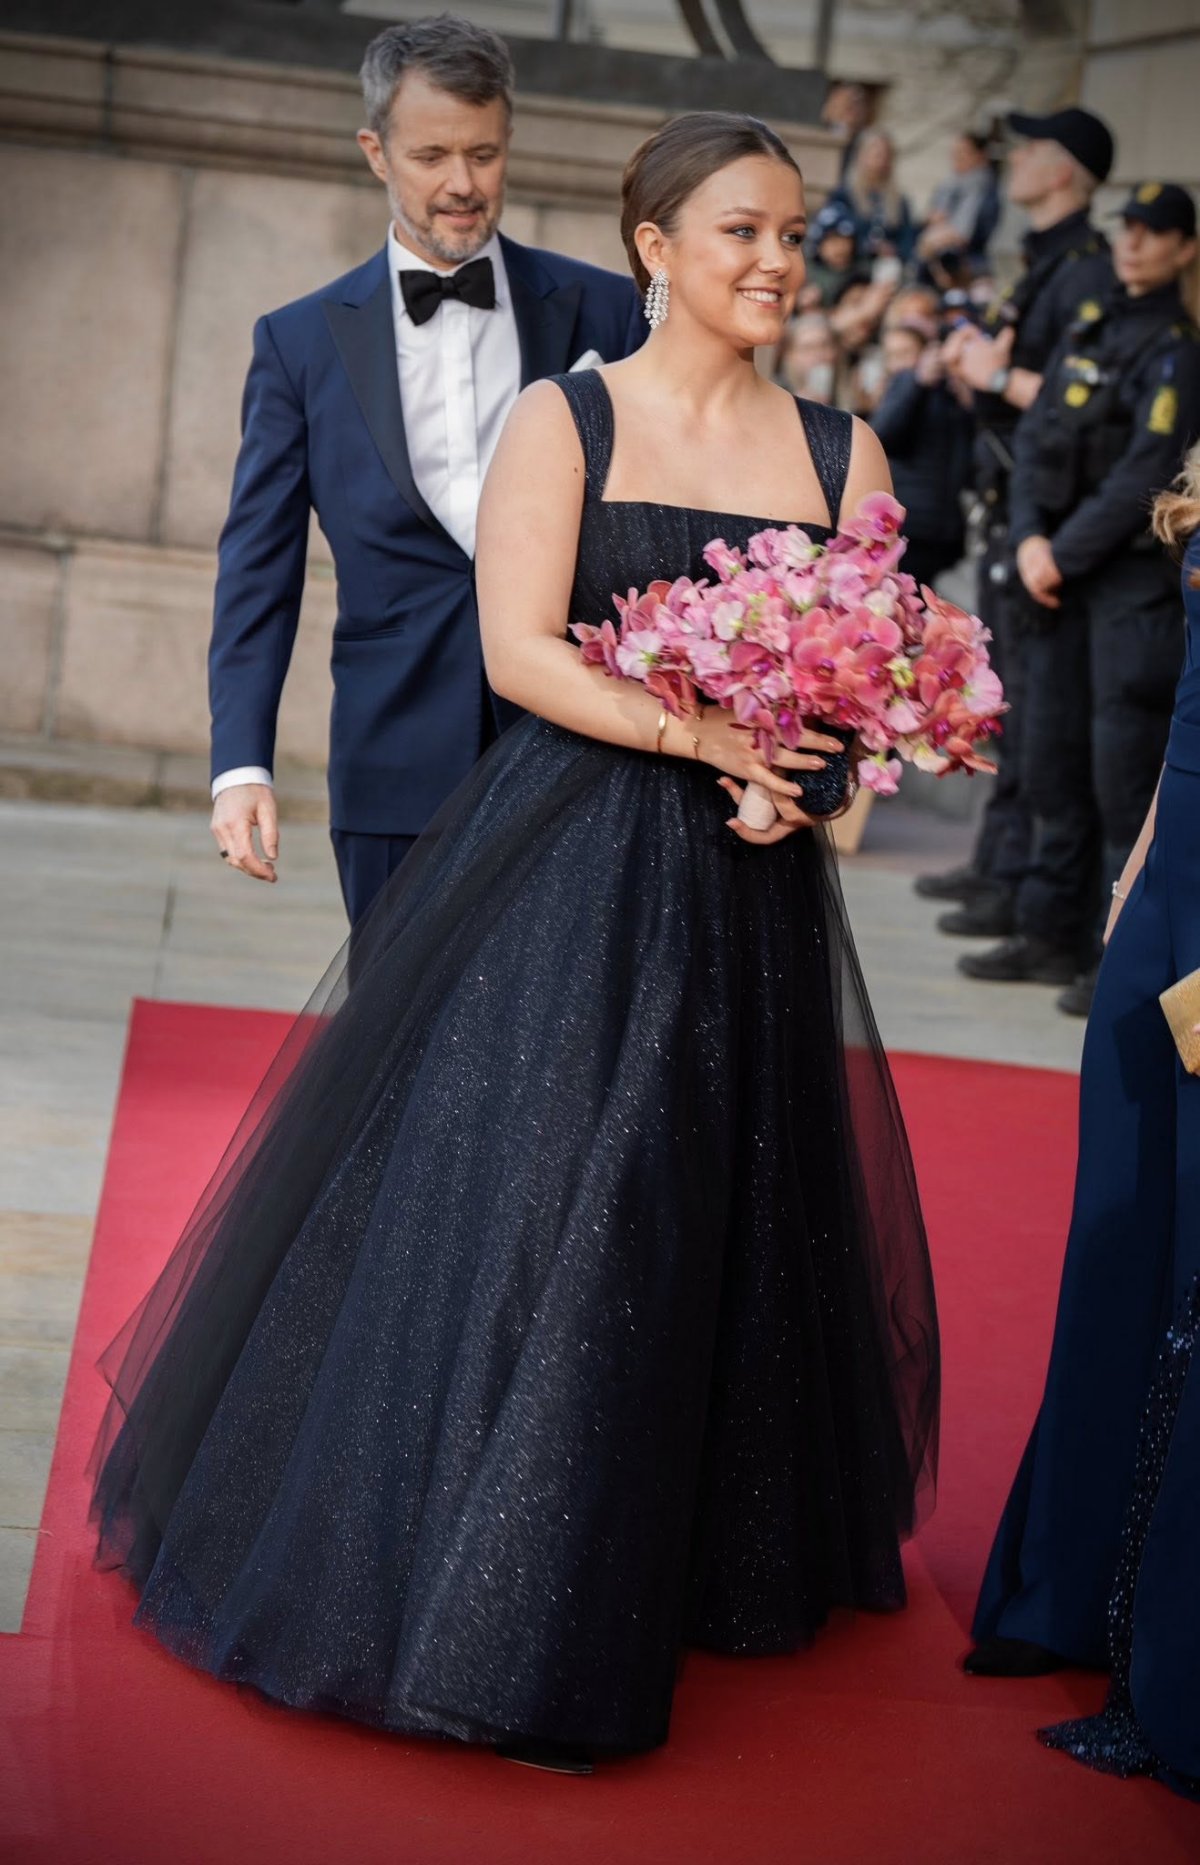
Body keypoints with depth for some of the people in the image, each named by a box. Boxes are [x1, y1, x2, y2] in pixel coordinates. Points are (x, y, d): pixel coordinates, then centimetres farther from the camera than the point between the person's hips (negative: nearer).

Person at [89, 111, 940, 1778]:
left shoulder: (841, 448, 8)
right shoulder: (564, 420, -2)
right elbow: (520, 650, -10)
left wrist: (800, 775, -16)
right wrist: (697, 733, -20)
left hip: (751, 892, 3)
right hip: (562, 873, -3)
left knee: (719, 1228, 11)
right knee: (509, 1200, 1)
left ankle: (704, 1567, 31)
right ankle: (461, 1592, 18)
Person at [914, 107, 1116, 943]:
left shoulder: (1088, 269, -14)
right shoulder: (1040, 265, 19)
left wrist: (998, 376, -16)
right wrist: (972, 359, 6)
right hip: (1006, 503, 10)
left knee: (1034, 696, -9)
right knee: (1009, 695, 15)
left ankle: (1025, 886, -6)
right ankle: (997, 863, 24)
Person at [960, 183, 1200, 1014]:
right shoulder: (1089, 330, 15)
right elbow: (1037, 439, 10)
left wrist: (1065, 554, -13)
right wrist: (1030, 538, -5)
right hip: (1066, 572, 7)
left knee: (1125, 766, -8)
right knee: (1054, 757, 10)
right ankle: (1054, 933, 20)